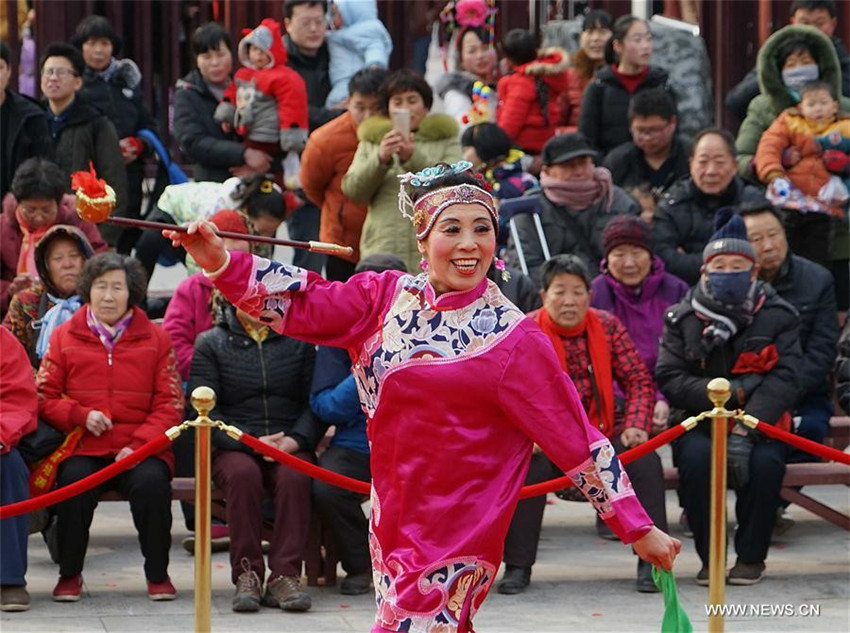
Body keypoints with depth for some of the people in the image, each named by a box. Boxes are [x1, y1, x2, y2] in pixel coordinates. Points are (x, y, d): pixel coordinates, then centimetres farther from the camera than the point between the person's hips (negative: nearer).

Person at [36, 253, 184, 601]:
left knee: (152, 482, -32)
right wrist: (81, 416, -10)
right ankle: (69, 574, -11)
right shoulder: (64, 337, 11)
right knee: (73, 481, -32)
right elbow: (44, 397, 9)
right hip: (83, 448, 0)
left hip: (139, 449, 0)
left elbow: (170, 403, 6)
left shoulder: (155, 339, 11)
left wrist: (139, 445, -9)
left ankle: (158, 574, -12)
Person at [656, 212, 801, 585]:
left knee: (765, 460, -32)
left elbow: (784, 380, -13)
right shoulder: (682, 319, 1)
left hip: (760, 423, 0)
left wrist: (745, 431, -27)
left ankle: (751, 557, -13)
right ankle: (710, 557, -17)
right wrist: (733, 391, -20)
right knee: (697, 456, -32)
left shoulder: (778, 317, -1)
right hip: (698, 421, 0)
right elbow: (669, 379, -9)